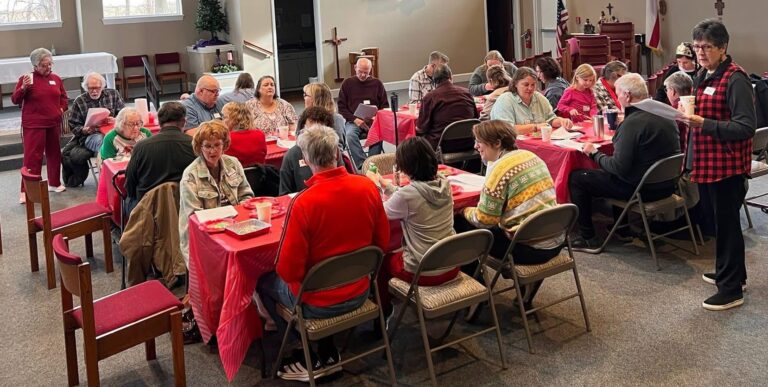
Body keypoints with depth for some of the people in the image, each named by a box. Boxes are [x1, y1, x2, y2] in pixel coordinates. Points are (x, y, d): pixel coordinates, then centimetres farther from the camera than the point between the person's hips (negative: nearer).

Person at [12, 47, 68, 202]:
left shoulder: (56, 78, 8)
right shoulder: (26, 78, -6)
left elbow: (63, 96, 21)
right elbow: (15, 100, -7)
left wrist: (62, 108, 3)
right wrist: (23, 88, -23)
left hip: (54, 123, 5)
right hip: (33, 125, -5)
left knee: (54, 153, 14)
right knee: (32, 156, -6)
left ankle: (54, 183, 29)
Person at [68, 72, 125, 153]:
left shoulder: (113, 94, 13)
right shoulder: (79, 101, 10)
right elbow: (74, 126, 10)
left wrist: (115, 120, -11)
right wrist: (85, 130, -11)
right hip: (91, 135, -1)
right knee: (100, 141, -38)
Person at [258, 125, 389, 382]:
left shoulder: (303, 203, -28)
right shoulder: (368, 187, -13)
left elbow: (288, 271, -21)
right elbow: (382, 243, 1)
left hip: (317, 303, -5)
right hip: (359, 294, 6)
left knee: (264, 282, 24)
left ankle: (312, 359, 23)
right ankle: (327, 353, 29)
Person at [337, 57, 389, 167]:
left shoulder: (377, 83, 14)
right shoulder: (347, 83, 11)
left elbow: (385, 106, 15)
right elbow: (341, 107, 7)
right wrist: (355, 119, -9)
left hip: (374, 120, 0)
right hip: (353, 120, 0)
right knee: (350, 135, -34)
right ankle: (362, 165, -34)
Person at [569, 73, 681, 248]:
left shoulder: (632, 123, -24)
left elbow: (619, 167, -24)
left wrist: (595, 154, -8)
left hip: (642, 189, -9)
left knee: (576, 178, 1)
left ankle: (588, 238, 8)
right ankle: (622, 228, 37)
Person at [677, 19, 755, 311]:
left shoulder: (735, 79, -17)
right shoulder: (702, 76, 10)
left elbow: (745, 127, -23)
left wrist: (704, 124, -29)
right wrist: (688, 117, 7)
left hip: (727, 165, -9)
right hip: (705, 163, 9)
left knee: (726, 224, 0)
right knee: (720, 221, 19)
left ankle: (731, 289, 10)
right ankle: (730, 272, 35)